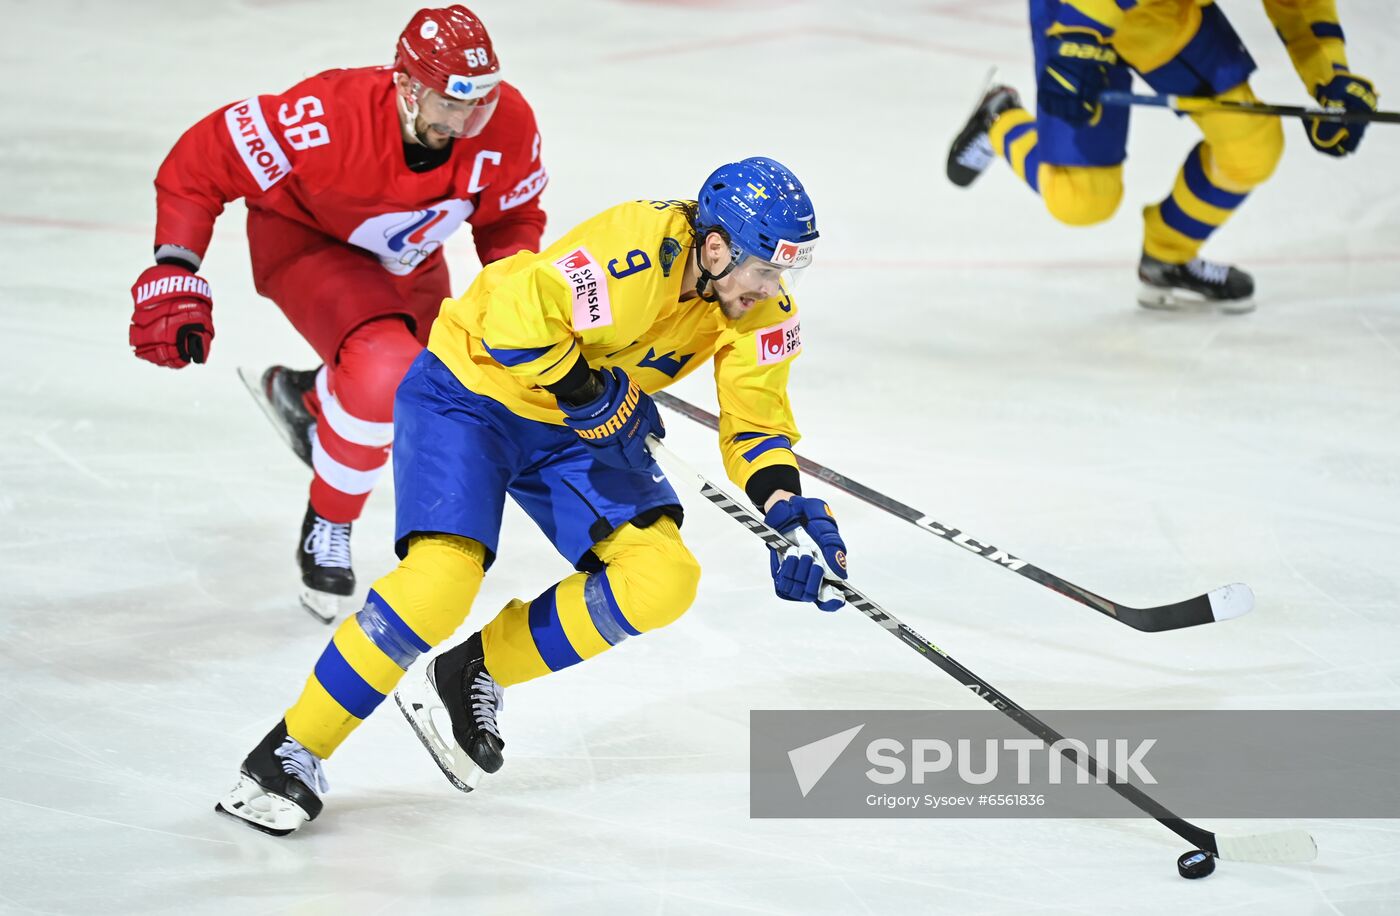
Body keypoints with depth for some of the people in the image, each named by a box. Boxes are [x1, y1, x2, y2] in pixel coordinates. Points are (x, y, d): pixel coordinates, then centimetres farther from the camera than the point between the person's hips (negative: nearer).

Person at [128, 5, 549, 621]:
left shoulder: (507, 124, -26)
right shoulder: (328, 120, -39)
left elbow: (514, 218, -4)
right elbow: (198, 165, -27)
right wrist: (173, 276, -31)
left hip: (406, 260, 6)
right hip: (303, 240, -6)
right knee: (387, 372, -32)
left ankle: (303, 395, 42)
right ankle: (327, 523, -6)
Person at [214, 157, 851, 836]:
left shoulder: (758, 303, -9)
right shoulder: (639, 250, -32)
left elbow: (756, 422, -2)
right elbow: (519, 320, -37)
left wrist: (790, 510, -18)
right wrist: (595, 398, -26)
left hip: (577, 427, 7)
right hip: (471, 391, -7)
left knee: (661, 579, -11)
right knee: (444, 578, -26)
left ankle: (473, 677, 5)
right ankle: (293, 749, -11)